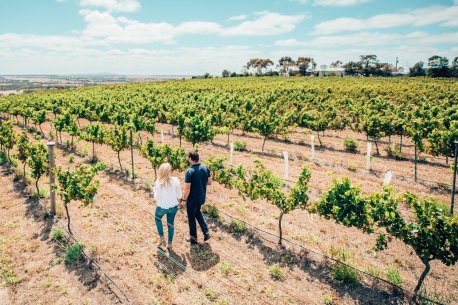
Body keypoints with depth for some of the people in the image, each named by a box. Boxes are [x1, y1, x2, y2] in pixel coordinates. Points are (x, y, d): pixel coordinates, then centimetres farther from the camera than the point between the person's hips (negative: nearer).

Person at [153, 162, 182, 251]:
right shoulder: (175, 180, -15)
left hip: (162, 206, -1)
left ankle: (162, 239, 26)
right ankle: (169, 244, 28)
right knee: (170, 224, 19)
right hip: (173, 206, 1)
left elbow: (156, 197, -13)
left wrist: (155, 190, 4)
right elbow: (179, 195, -7)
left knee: (157, 219, 29)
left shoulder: (158, 182, -19)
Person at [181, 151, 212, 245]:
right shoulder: (206, 168, -7)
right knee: (198, 212, 30)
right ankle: (206, 232, 24)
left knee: (191, 218, 15)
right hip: (202, 197, 6)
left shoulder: (189, 171, -24)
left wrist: (184, 200, -9)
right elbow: (209, 182, 3)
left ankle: (193, 238, 30)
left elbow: (187, 189, -22)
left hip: (192, 199, -6)